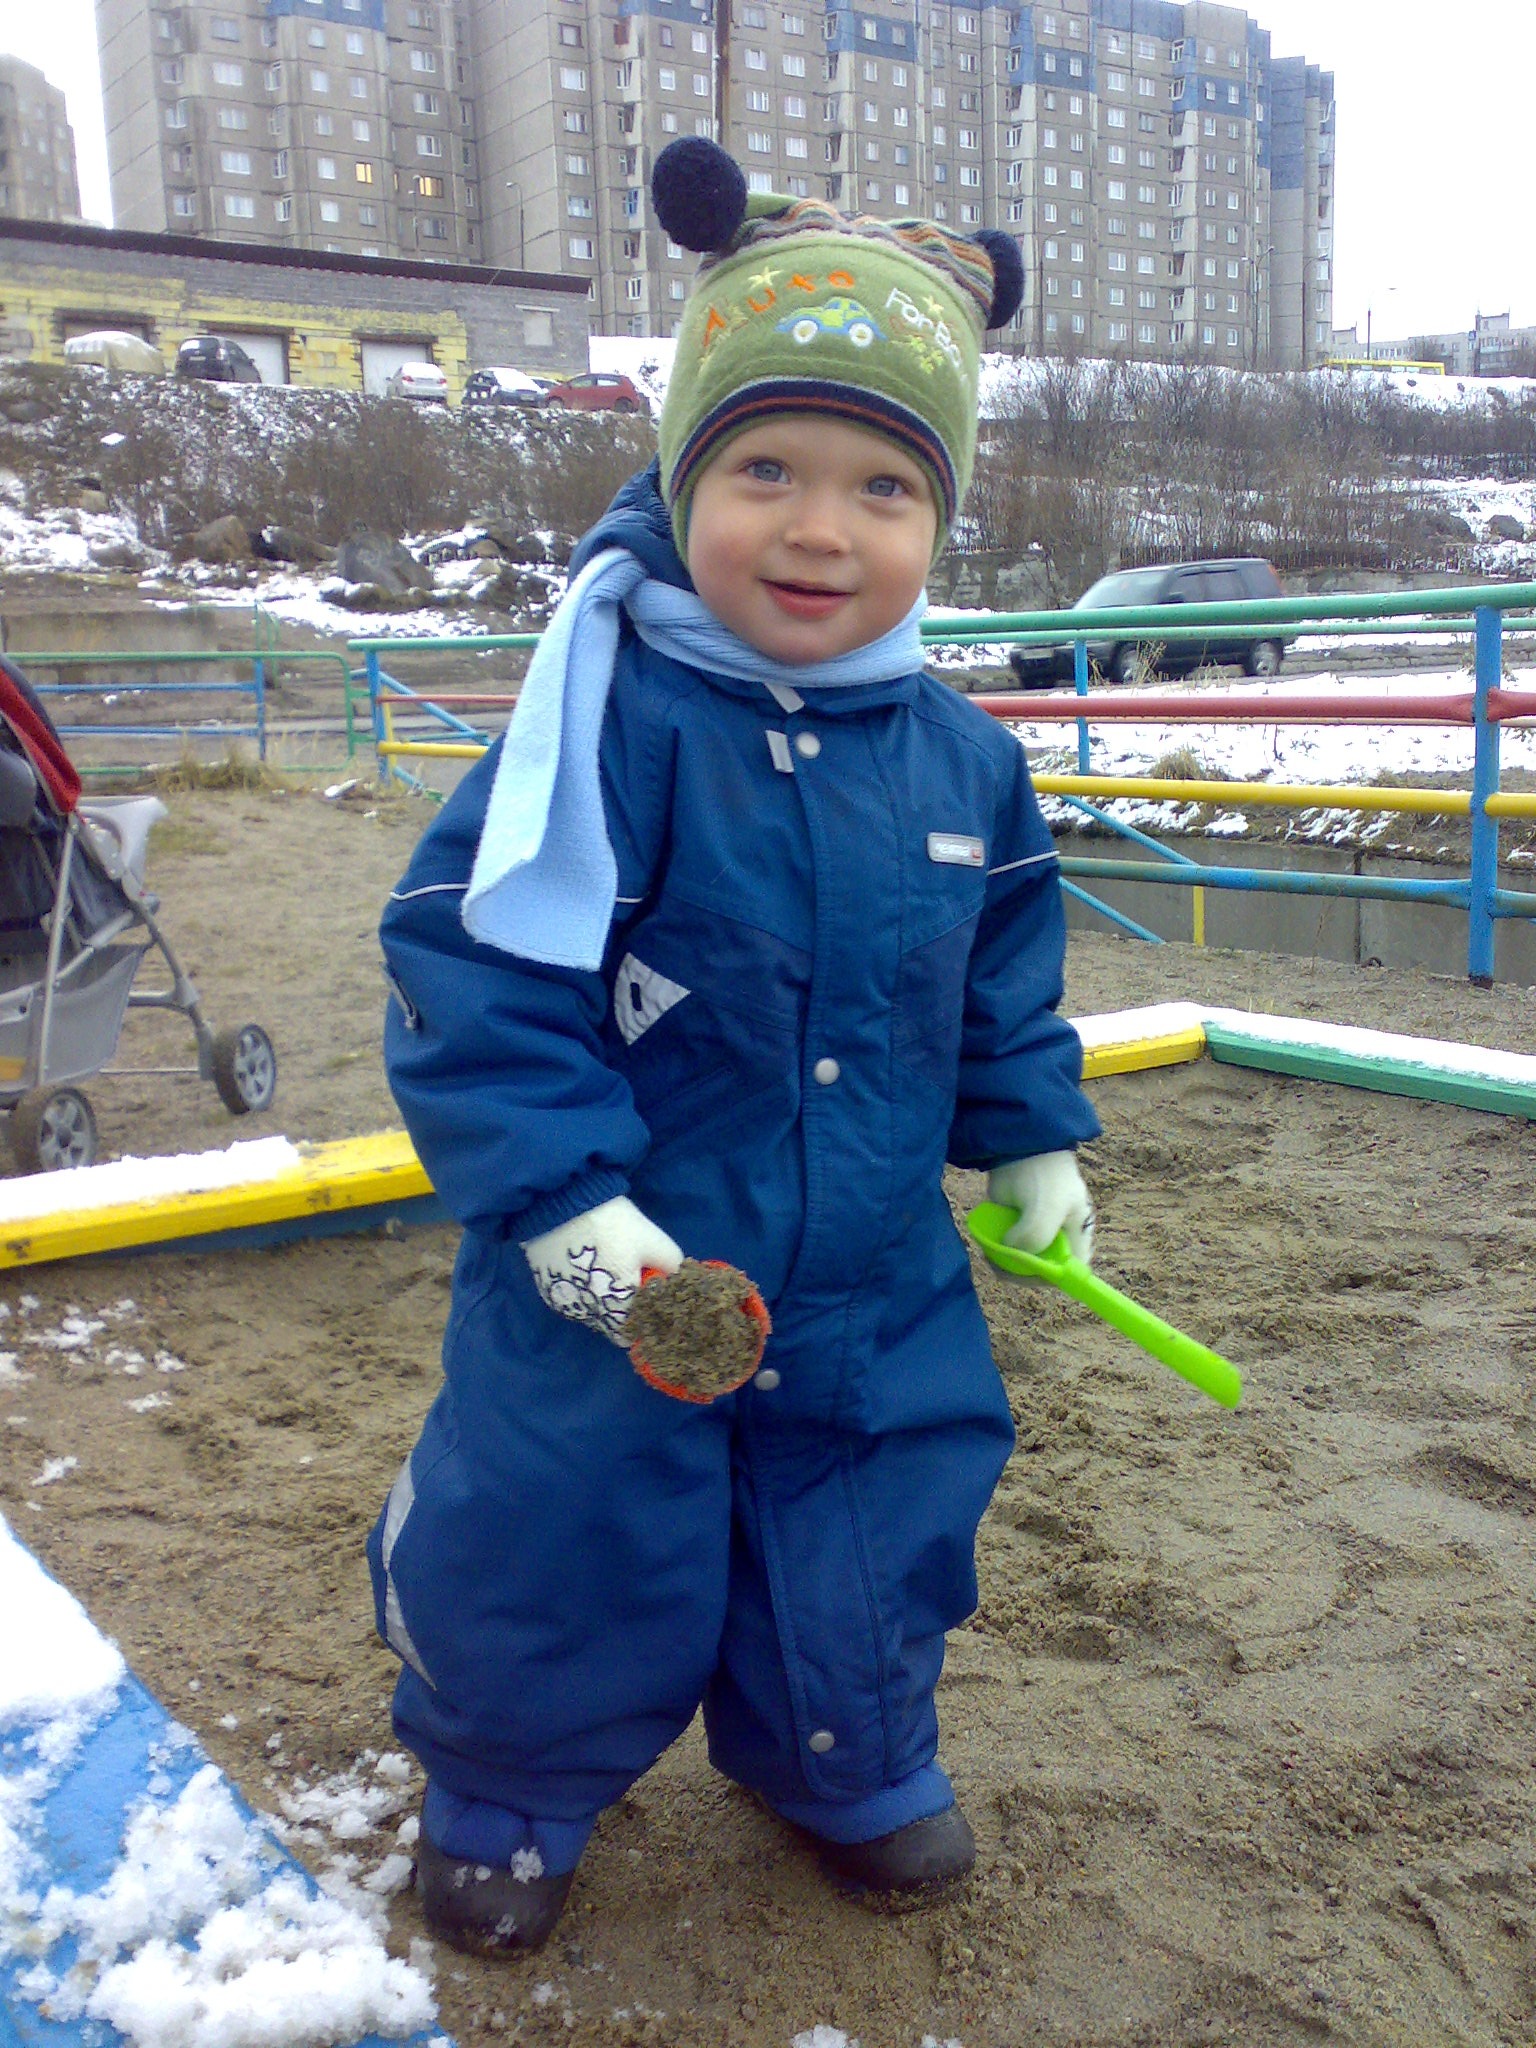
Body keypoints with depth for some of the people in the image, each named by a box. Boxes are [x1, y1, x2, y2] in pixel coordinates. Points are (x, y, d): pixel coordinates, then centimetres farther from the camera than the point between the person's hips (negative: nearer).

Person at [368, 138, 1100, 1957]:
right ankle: (508, 1787, 45)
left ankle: (847, 1768, 51)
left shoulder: (959, 756, -2)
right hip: (611, 1291, -4)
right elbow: (469, 958, -21)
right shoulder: (615, 715, -20)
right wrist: (561, 1194, -25)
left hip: (876, 1293, 5)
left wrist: (1032, 1137, 14)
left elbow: (1005, 971, 13)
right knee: (560, 1551, 13)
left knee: (876, 1543, 20)